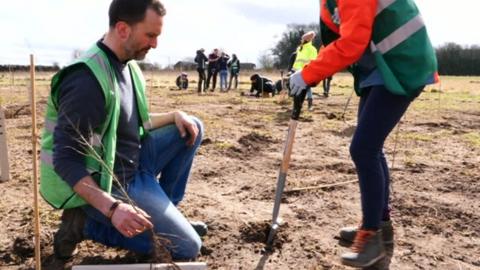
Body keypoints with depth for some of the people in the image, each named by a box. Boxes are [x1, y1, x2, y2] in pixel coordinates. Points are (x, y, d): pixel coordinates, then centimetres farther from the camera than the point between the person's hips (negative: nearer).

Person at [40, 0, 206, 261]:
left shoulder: (127, 65, 4)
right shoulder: (88, 80, -27)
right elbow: (66, 161, -27)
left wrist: (174, 115, 0)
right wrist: (112, 208, -36)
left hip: (133, 163, 9)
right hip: (109, 185, -9)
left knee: (192, 127, 5)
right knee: (186, 247, -7)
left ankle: (164, 209, 11)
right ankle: (87, 223, -2)